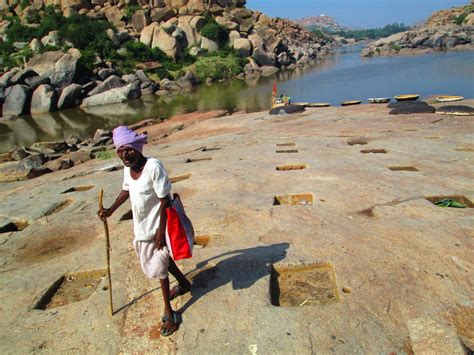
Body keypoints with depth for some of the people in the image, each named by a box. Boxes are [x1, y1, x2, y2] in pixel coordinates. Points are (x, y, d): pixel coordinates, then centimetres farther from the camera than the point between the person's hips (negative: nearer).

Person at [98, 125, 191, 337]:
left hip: (155, 226, -7)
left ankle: (168, 312, 25)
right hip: (141, 225, 8)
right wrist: (110, 210, 11)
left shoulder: (153, 167, -28)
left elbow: (165, 200, -24)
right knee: (158, 260, 24)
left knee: (159, 266, 5)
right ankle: (184, 283, 49)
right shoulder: (127, 168, -5)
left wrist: (161, 230, -22)